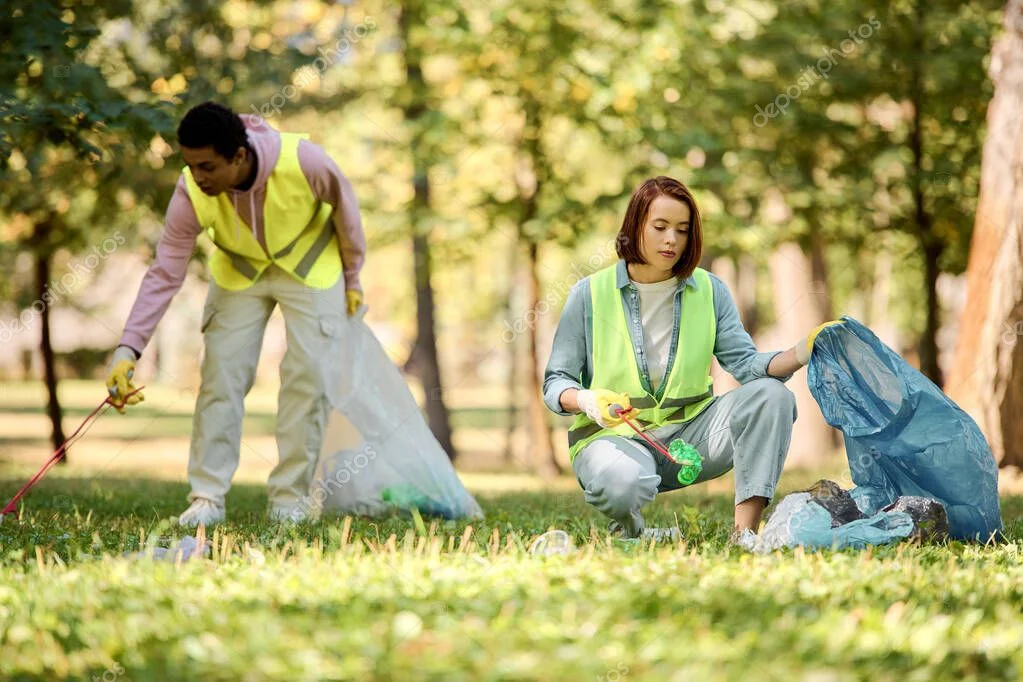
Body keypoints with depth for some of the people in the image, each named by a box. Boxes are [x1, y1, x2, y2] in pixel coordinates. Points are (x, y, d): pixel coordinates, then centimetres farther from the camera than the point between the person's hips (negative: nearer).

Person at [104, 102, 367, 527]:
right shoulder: (191, 194, -30)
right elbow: (164, 275, -25)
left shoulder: (303, 161, -36)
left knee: (310, 373, -7)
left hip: (310, 266, -1)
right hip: (240, 269, 1)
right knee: (222, 374, -7)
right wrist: (128, 349, -33)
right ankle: (207, 495, -1)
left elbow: (343, 206, -15)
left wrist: (352, 277, -3)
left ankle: (289, 496, 3)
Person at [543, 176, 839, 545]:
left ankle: (745, 532, -26)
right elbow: (556, 381, 1)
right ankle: (629, 529, -1)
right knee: (623, 481, -41)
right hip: (612, 433, -4)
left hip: (689, 431, 4)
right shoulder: (591, 294, -2)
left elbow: (745, 363, -5)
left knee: (771, 395, -20)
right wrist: (587, 400, -23)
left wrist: (803, 353, -25)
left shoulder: (709, 291, 6)